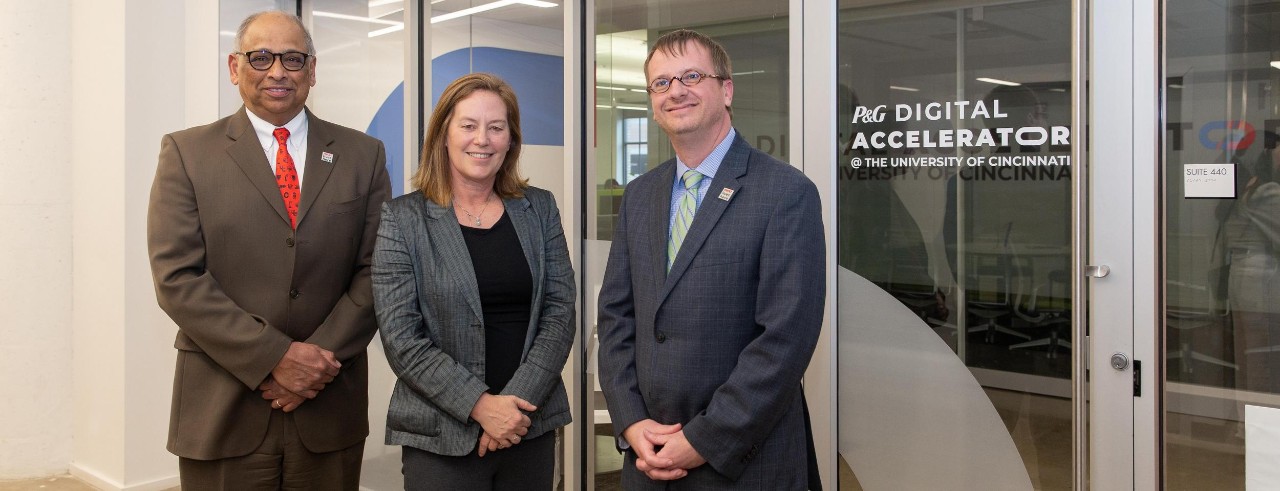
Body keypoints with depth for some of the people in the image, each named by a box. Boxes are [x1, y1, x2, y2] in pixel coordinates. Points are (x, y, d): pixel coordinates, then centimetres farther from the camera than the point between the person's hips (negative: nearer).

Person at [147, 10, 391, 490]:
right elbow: (177, 279, -6)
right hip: (222, 411, -1)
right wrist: (275, 357, -13)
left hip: (330, 406, 2)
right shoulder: (187, 152, 2)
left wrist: (319, 362, -10)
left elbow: (375, 271, 1)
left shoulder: (363, 155, 6)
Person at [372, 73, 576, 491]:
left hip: (532, 424, 3)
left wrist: (519, 400, -13)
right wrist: (480, 405, -16)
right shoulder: (402, 219, -4)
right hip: (441, 437, -2)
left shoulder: (539, 209, 4)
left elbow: (560, 312, -1)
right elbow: (401, 339, -9)